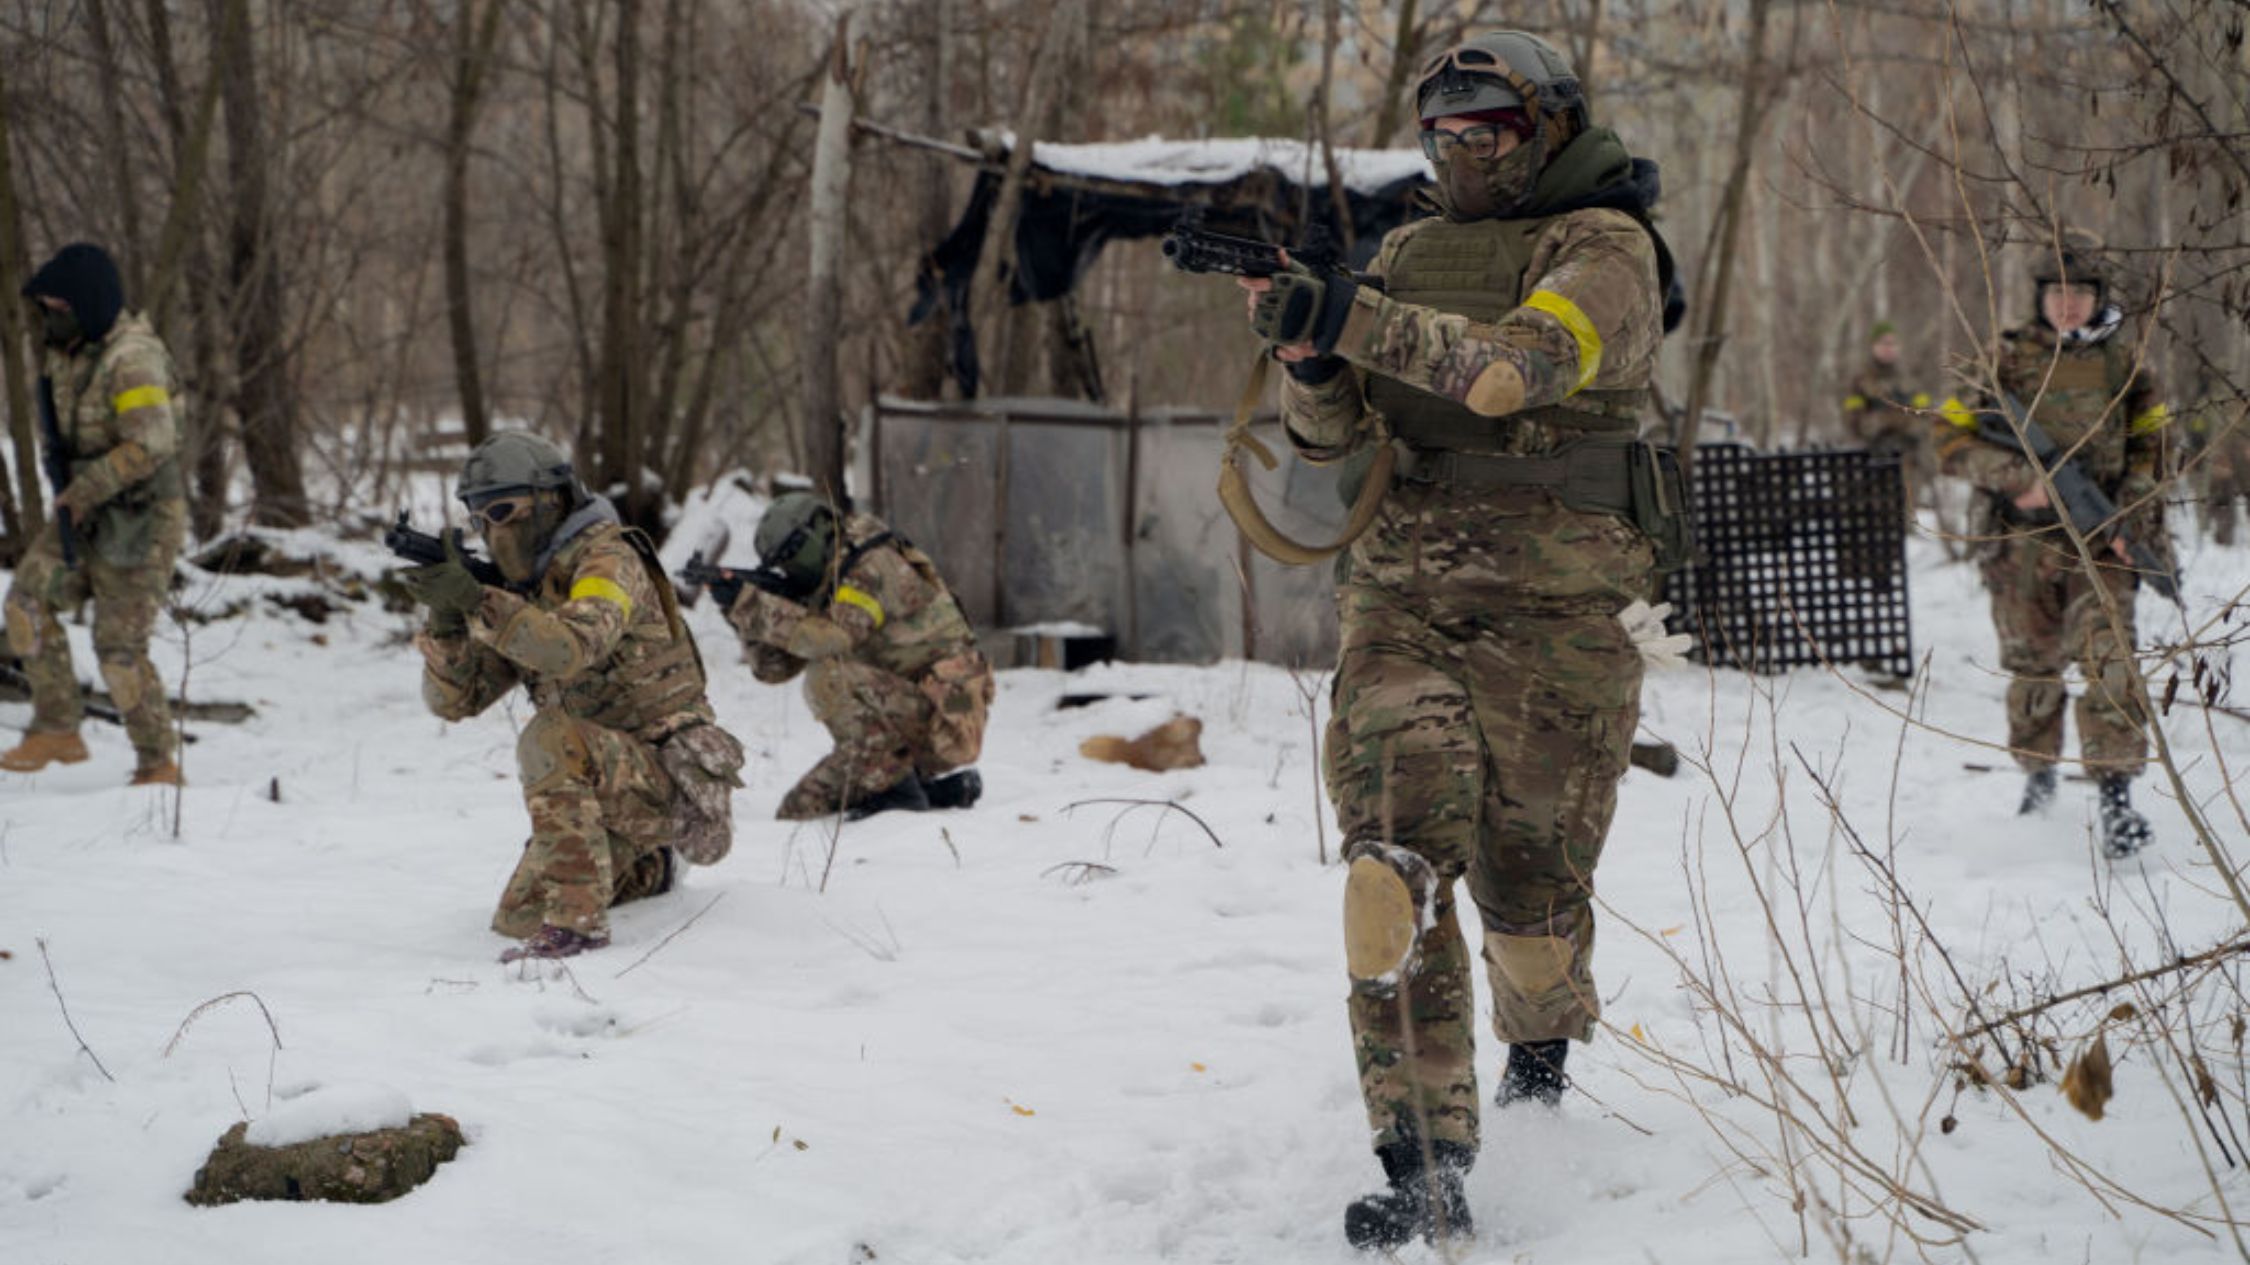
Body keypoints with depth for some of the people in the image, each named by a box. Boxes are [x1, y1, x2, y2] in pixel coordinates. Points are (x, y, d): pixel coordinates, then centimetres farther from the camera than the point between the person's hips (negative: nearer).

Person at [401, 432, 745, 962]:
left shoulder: (608, 558, -13)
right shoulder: (524, 591, 12)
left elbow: (571, 648, -34)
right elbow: (452, 698, 5)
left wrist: (473, 599, -40)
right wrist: (445, 616, -13)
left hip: (669, 774, -9)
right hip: (617, 787, 9)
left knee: (549, 738, -33)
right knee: (517, 917, 10)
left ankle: (576, 918, -32)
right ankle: (644, 869, 35)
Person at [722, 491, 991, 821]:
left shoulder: (873, 566, -16)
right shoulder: (821, 590, 12)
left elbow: (830, 637, -31)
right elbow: (774, 666, 8)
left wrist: (750, 601, -28)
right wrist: (741, 610, -8)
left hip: (945, 718, -10)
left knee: (829, 673, -28)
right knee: (794, 812, 9)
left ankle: (891, 782, -18)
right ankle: (941, 791, 11)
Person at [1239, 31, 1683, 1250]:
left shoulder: (1604, 248, -3)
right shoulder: (1410, 253, 15)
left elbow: (1524, 361, -22)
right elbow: (1328, 431, 12)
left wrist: (1352, 318, -28)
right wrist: (1311, 351, -10)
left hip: (1552, 611, -3)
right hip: (1402, 597, 3)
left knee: (1529, 882, 5)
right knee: (1398, 848, -17)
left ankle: (1539, 1048, 41)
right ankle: (1425, 1167, -17)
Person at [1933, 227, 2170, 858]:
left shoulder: (2124, 361, 6)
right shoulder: (2008, 358, 0)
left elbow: (2151, 448, 13)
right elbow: (1952, 439, -4)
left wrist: (2131, 518, -2)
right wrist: (2021, 476, -18)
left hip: (2101, 543, 0)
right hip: (2024, 541, 0)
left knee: (2108, 657, -15)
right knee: (2032, 664, 10)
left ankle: (2117, 793, -18)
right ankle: (2038, 775, 32)